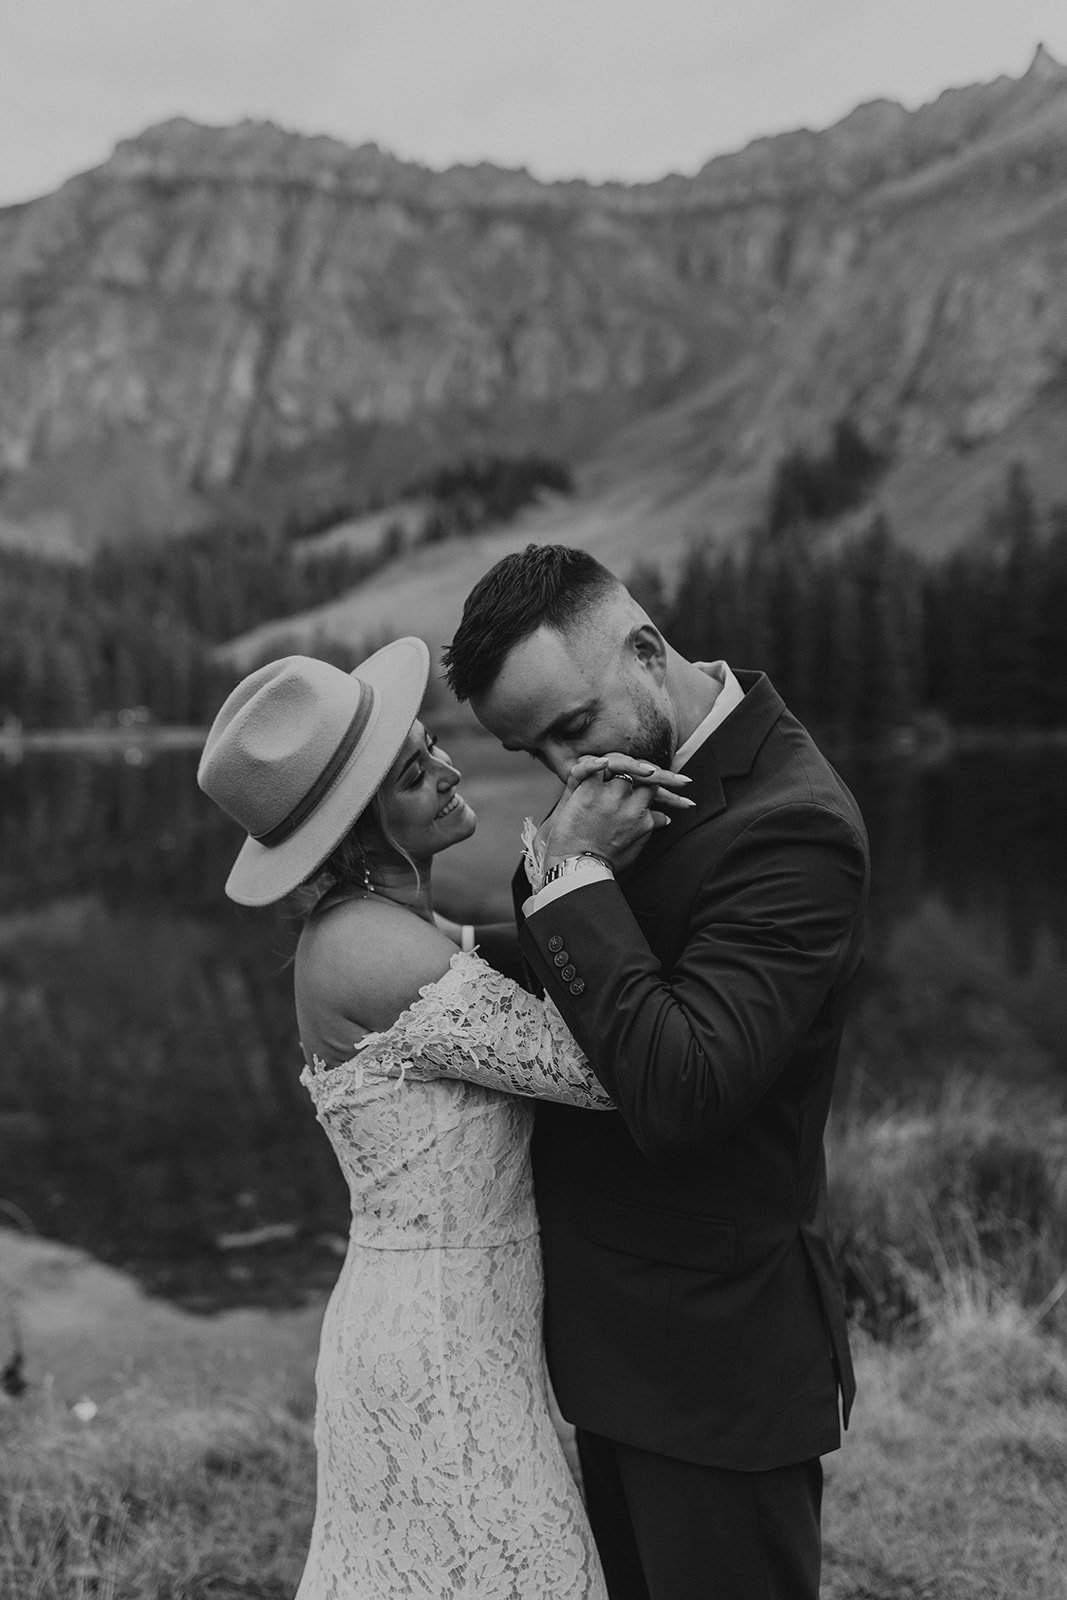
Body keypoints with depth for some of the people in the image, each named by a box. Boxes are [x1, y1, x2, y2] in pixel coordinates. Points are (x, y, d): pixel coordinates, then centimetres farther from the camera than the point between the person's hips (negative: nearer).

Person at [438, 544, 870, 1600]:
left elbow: (677, 1094, -32)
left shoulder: (790, 827, -24)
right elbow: (555, 999, 8)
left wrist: (573, 876, -27)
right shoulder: (642, 767, 3)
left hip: (716, 1358, -8)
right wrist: (554, 871, -11)